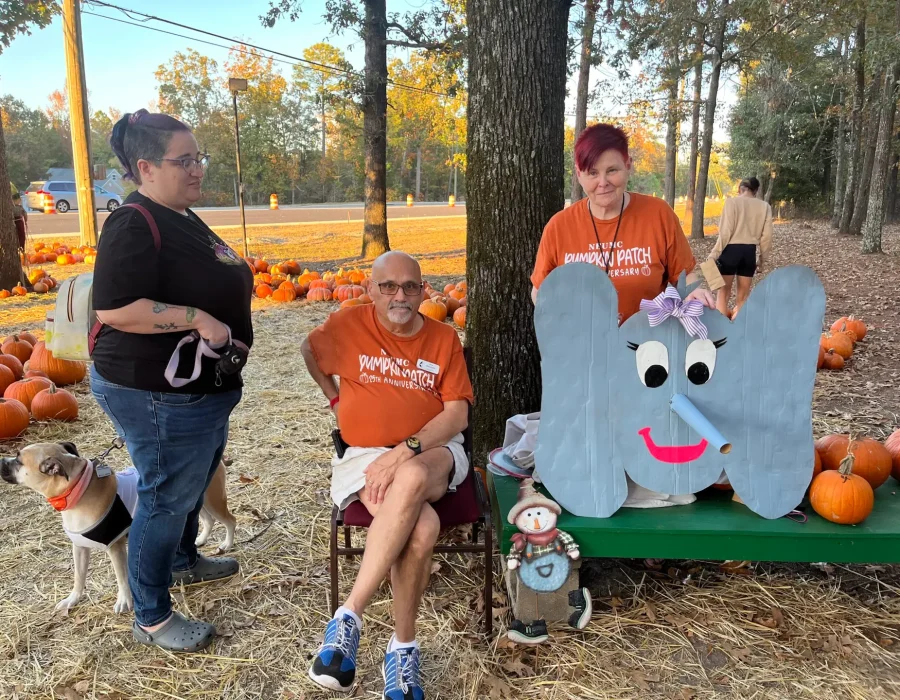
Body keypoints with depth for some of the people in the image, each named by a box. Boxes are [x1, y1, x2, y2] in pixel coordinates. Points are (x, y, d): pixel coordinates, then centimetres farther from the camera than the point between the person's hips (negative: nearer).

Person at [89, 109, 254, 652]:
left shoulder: (184, 219, 10)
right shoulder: (135, 225, -20)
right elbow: (114, 308, -29)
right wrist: (197, 318, -28)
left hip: (201, 388, 10)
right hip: (158, 394, -10)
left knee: (196, 482, 25)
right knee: (166, 498, 3)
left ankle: (183, 560, 49)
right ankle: (152, 618, 21)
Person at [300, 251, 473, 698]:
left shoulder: (444, 339, 4)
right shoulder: (348, 325, 3)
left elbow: (457, 414, -4)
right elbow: (308, 350, 24)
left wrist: (406, 451, -18)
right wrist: (336, 399, 19)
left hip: (434, 453, 1)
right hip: (366, 456, -1)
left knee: (411, 478, -39)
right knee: (423, 526, -34)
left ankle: (350, 616, -32)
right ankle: (403, 647, -19)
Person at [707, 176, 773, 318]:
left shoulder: (732, 202, -5)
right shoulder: (765, 206, 5)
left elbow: (725, 232, -12)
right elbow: (766, 236, 4)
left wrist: (714, 254, -9)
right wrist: (763, 259, 15)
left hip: (731, 250, -3)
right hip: (750, 252, 3)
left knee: (723, 293, 7)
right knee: (743, 296, 13)